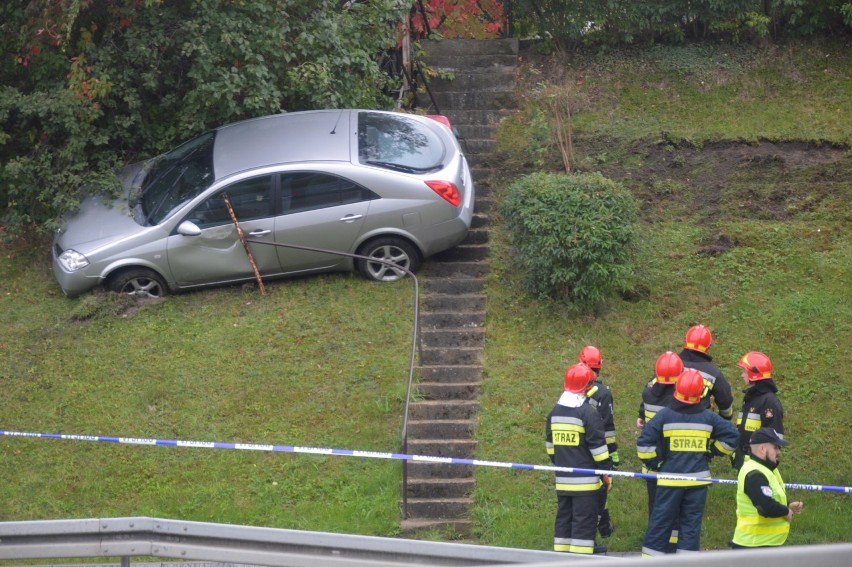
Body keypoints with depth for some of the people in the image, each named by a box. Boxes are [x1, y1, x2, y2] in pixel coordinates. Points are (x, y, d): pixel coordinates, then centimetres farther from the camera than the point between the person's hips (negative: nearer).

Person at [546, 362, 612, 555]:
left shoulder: (555, 412, 9)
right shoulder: (588, 412, -14)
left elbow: (550, 443, 17)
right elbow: (597, 445, -14)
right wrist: (605, 470, -6)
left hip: (562, 479, 7)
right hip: (585, 479, -7)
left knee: (564, 515, 13)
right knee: (584, 519, -4)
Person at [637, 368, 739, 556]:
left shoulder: (664, 415, -8)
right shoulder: (708, 417, 0)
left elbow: (644, 442, -12)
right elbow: (731, 436, 1)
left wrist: (653, 463, 2)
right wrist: (712, 452, 12)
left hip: (670, 478, -2)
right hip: (698, 479, 2)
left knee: (660, 520, 5)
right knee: (692, 522, 9)